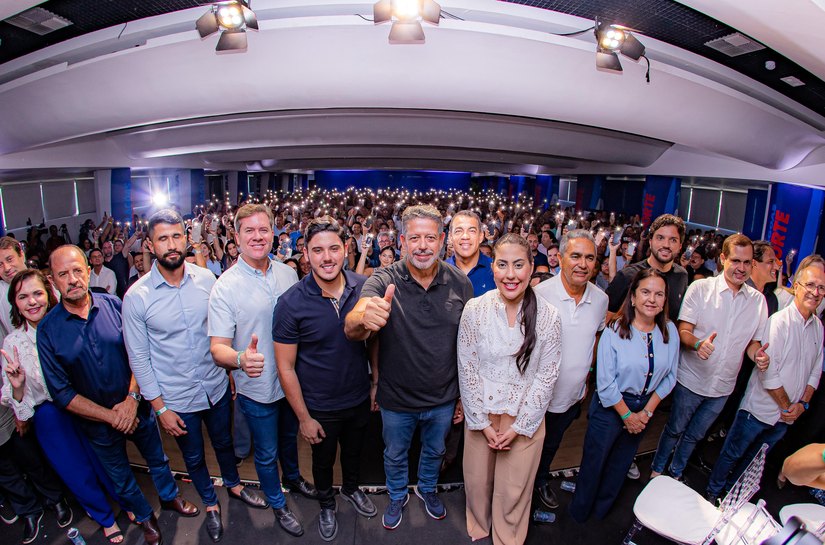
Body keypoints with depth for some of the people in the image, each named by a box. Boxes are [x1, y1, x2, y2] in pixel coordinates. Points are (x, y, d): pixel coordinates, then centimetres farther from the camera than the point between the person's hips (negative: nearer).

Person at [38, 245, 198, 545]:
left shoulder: (113, 306, -12)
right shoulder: (47, 330, -15)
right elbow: (62, 393, -12)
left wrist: (132, 399, -19)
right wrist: (110, 416, -15)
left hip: (138, 409, 1)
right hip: (97, 422, 0)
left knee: (157, 458, 23)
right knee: (120, 477, 22)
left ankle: (170, 496, 51)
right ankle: (144, 515, 48)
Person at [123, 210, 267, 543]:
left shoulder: (205, 278, -10)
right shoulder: (136, 297, -16)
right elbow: (139, 358, -9)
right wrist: (160, 407, -8)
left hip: (217, 387, 2)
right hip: (176, 399, -2)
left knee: (224, 442, 25)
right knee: (194, 457, 21)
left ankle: (233, 485, 53)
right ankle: (210, 503, 47)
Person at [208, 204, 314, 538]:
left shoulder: (288, 274, -6)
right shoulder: (225, 287, -19)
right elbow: (218, 348, -21)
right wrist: (240, 359, -43)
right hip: (257, 388, -4)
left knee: (290, 437, 29)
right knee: (267, 453, 18)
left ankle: (293, 477, 58)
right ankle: (278, 504, 44)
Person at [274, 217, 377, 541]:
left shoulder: (364, 288, -15)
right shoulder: (291, 303, -23)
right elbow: (286, 367, -15)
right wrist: (304, 418, -11)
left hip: (360, 398, 3)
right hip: (320, 407, -2)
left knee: (354, 451, 29)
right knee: (323, 460, 24)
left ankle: (351, 489, 61)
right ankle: (326, 504, 55)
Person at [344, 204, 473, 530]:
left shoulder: (460, 284, -13)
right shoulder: (383, 281, -21)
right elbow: (351, 330, -36)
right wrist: (364, 319, -60)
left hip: (443, 398, 2)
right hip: (396, 398, -2)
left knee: (434, 451, 29)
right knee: (395, 455, 25)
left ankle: (427, 489, 60)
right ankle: (397, 496, 56)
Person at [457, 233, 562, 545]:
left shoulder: (548, 317, -13)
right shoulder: (474, 309, -13)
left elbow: (546, 376, -8)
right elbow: (467, 369, -8)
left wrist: (519, 426, -8)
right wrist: (483, 422, -7)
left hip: (526, 419, 0)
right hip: (481, 414, 1)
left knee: (514, 489, 15)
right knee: (477, 480, 19)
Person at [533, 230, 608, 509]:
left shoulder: (600, 299, -6)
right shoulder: (540, 294, -23)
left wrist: (587, 370, 9)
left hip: (573, 395, 5)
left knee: (551, 444, 28)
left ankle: (541, 479, 54)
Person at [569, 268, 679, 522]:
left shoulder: (670, 332, -6)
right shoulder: (614, 331, -20)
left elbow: (669, 377, 0)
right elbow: (605, 382, -18)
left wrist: (647, 412, -5)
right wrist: (627, 414, -11)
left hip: (644, 408, 5)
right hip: (610, 407, -4)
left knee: (620, 464, 22)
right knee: (594, 462, 10)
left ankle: (601, 510, 45)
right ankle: (579, 513, 35)